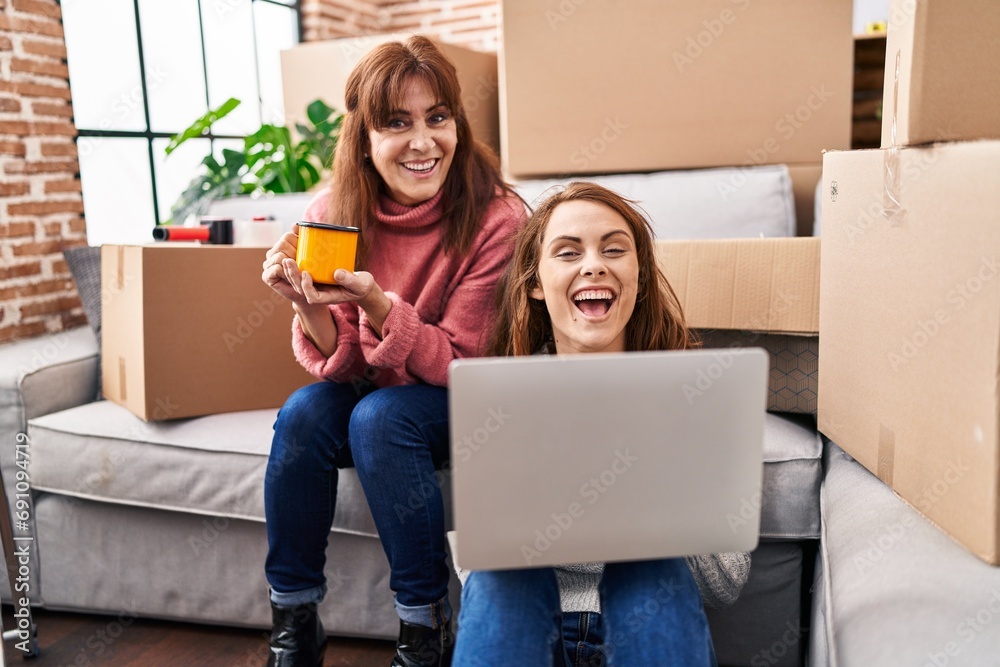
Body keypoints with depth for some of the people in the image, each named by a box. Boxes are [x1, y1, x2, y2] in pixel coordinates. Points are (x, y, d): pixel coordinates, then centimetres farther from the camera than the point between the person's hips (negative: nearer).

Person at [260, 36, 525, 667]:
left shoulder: (496, 219, -21)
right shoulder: (334, 213, -10)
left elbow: (461, 364, -19)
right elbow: (340, 365, -9)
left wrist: (376, 303, -35)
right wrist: (308, 304, -30)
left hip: (462, 405, -3)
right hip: (371, 395, 4)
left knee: (378, 417, -30)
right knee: (302, 413, -23)